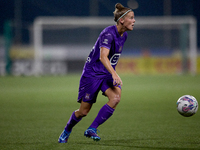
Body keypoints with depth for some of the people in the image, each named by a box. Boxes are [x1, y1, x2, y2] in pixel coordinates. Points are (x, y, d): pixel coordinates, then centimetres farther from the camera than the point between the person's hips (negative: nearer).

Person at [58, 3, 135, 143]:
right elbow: (103, 56, -34)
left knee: (116, 98, -23)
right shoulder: (108, 33, -22)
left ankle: (91, 130, -15)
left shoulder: (123, 35, 4)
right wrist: (114, 74, -46)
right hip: (92, 72, -7)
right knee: (84, 111, 1)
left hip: (108, 74, 7)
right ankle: (67, 131, 31)